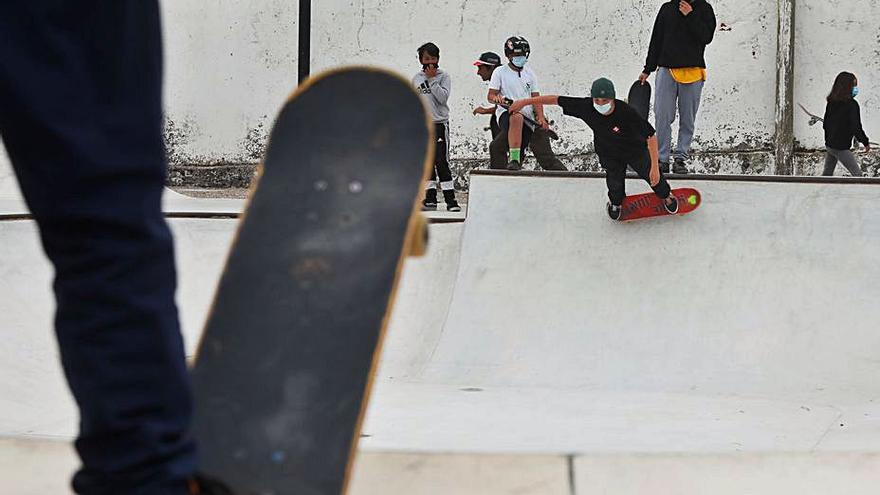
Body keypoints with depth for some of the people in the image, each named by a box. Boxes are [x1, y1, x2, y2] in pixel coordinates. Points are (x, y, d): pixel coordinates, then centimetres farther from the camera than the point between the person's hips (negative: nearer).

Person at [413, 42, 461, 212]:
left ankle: (450, 200, -11)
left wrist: (432, 79, -13)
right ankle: (430, 199, 11)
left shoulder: (444, 76, 1)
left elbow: (443, 97, -13)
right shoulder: (416, 78, 13)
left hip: (439, 123, -4)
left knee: (441, 161, -12)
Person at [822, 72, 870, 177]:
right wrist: (865, 142, -7)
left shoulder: (831, 102, 5)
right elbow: (856, 127, -18)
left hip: (829, 145, 8)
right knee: (857, 174, -2)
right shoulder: (851, 104, -16)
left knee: (827, 174, 17)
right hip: (841, 148, -8)